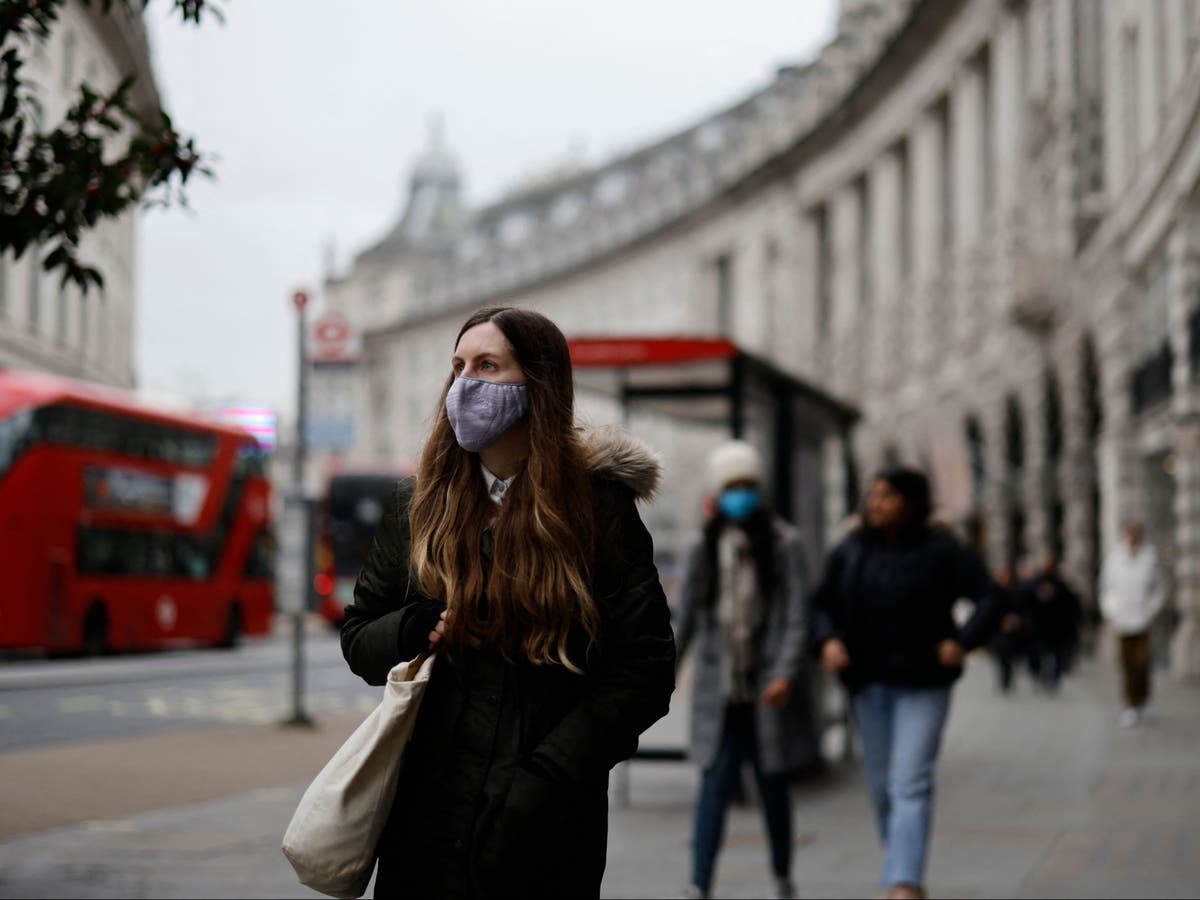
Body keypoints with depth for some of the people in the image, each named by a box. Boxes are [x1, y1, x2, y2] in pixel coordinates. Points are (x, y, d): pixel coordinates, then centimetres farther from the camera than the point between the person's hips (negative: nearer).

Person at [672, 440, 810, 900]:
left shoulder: (784, 543, -1)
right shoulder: (705, 547, 7)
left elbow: (796, 615, -7)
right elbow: (686, 616, 9)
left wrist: (786, 674, -19)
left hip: (766, 689, -1)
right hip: (718, 686, 1)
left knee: (773, 785, 8)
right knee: (715, 784, -7)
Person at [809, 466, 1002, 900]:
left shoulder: (940, 550, -6)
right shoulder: (850, 551, 4)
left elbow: (989, 599, -4)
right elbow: (822, 605, 7)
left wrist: (962, 642, -18)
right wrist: (828, 641, -12)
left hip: (923, 685, -4)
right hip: (869, 683, 4)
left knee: (910, 783, -13)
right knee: (882, 785, 10)